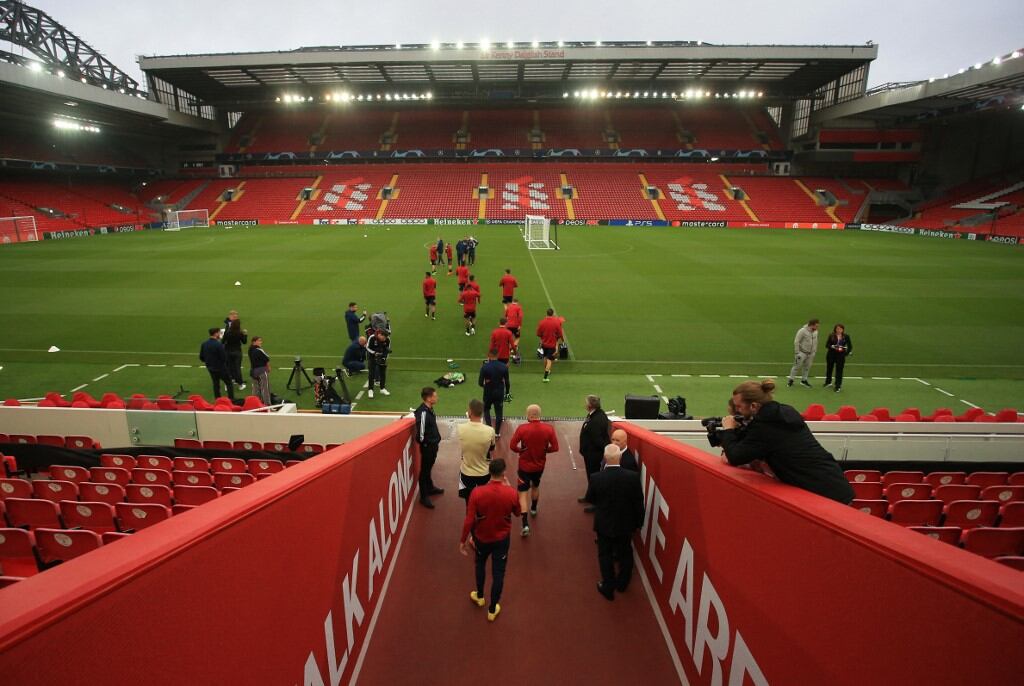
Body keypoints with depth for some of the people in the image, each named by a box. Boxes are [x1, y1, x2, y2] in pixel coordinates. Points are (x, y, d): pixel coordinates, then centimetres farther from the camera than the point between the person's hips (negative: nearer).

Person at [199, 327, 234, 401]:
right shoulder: (219, 344, -24)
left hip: (210, 368, 7)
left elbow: (201, 357, 4)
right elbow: (224, 358, -21)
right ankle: (231, 399, 5)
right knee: (229, 383, 6)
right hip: (220, 368, -6)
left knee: (216, 384, 19)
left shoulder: (204, 344, -3)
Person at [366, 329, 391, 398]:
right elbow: (368, 347, -15)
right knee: (372, 372, -6)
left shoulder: (388, 340, -20)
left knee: (383, 372, 7)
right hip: (372, 356, -3)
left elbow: (388, 350, -6)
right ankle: (370, 390, 2)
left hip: (382, 356, 3)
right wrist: (375, 353, -26)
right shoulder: (372, 338, -28)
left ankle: (382, 389, 19)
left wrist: (384, 358, -16)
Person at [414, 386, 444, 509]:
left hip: (433, 444, 9)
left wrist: (435, 441, 12)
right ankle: (424, 497, 13)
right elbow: (420, 432, -26)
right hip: (427, 446, -9)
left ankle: (430, 488, 43)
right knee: (424, 470, 3)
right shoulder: (423, 412, -27)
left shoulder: (429, 409, 2)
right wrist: (424, 443, -11)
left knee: (429, 468, 25)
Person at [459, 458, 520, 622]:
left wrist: (463, 540, -4)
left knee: (480, 564, 29)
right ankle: (492, 609, 29)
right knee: (498, 573, 15)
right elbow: (517, 512, -1)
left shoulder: (477, 493, -24)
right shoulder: (511, 493, -22)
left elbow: (469, 520, -19)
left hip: (482, 537, 1)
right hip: (502, 538, 0)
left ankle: (479, 596, 47)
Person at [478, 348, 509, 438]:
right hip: (500, 393, 1)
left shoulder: (484, 367, -15)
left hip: (488, 393, -1)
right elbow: (507, 382, -3)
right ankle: (497, 433, 16)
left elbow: (480, 382, -12)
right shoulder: (504, 367, -9)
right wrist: (507, 391, 13)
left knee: (486, 410, 21)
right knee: (499, 412, 13)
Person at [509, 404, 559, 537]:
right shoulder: (549, 428, -15)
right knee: (535, 486, 30)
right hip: (540, 465, 4)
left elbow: (512, 446, -18)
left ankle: (525, 524, -6)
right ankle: (534, 509, 53)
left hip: (525, 466, -3)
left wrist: (521, 450, 1)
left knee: (522, 493, 5)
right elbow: (554, 447, -11)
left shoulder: (522, 428, -21)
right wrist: (543, 450, 5)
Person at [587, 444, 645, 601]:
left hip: (604, 524, -1)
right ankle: (622, 583, 41)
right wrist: (639, 522, 4)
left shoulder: (596, 478, -24)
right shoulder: (633, 477, -23)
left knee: (605, 555, 18)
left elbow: (590, 498, -6)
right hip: (626, 524, 2)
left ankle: (608, 587, 28)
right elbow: (638, 502, -12)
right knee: (625, 553, 24)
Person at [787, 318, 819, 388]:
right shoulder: (802, 331, -18)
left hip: (810, 353, 6)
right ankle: (791, 380, 12)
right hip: (802, 353, -6)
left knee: (807, 367, 14)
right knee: (797, 366, 0)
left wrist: (815, 351, 12)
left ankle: (804, 380, 27)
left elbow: (815, 342, 14)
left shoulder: (815, 331, 2)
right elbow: (796, 342, -16)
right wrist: (797, 352, -16)